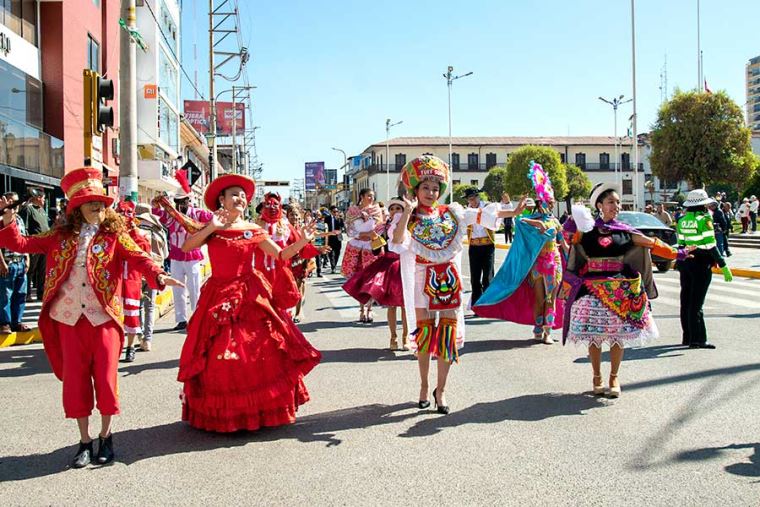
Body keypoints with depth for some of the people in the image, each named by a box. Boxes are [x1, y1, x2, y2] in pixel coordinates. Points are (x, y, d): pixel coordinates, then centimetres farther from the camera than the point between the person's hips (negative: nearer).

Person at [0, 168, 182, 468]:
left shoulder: (114, 235, 0)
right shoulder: (62, 236, 9)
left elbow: (137, 258, -14)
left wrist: (157, 275, -32)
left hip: (104, 317, -3)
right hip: (69, 318, 3)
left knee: (106, 377, 2)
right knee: (75, 379, 7)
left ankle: (105, 437, 21)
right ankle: (85, 441, 21)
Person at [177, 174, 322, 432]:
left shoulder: (253, 230, 5)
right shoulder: (210, 229, 3)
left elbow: (281, 255, 3)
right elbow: (186, 247, -12)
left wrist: (301, 242, -12)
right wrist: (211, 228, -19)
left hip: (251, 297, 1)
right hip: (219, 296, -1)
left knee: (262, 350, -2)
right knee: (220, 356, 1)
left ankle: (263, 408, 13)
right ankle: (221, 412, 17)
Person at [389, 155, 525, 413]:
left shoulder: (451, 213, 5)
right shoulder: (407, 218, -5)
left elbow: (481, 214, 6)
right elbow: (397, 241, -24)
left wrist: (513, 213, 1)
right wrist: (408, 211, -29)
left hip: (449, 281, 2)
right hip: (423, 283, -2)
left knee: (448, 335, 2)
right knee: (424, 334, 8)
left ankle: (440, 390, 16)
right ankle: (424, 386, 26)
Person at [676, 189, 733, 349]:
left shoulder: (682, 221, 6)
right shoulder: (704, 220, -12)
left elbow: (680, 244, 9)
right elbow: (711, 246, -16)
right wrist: (723, 266, -13)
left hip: (685, 263, 6)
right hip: (701, 264, -6)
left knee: (686, 301, 12)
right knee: (696, 303, -5)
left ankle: (687, 337, 19)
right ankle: (697, 339, -2)